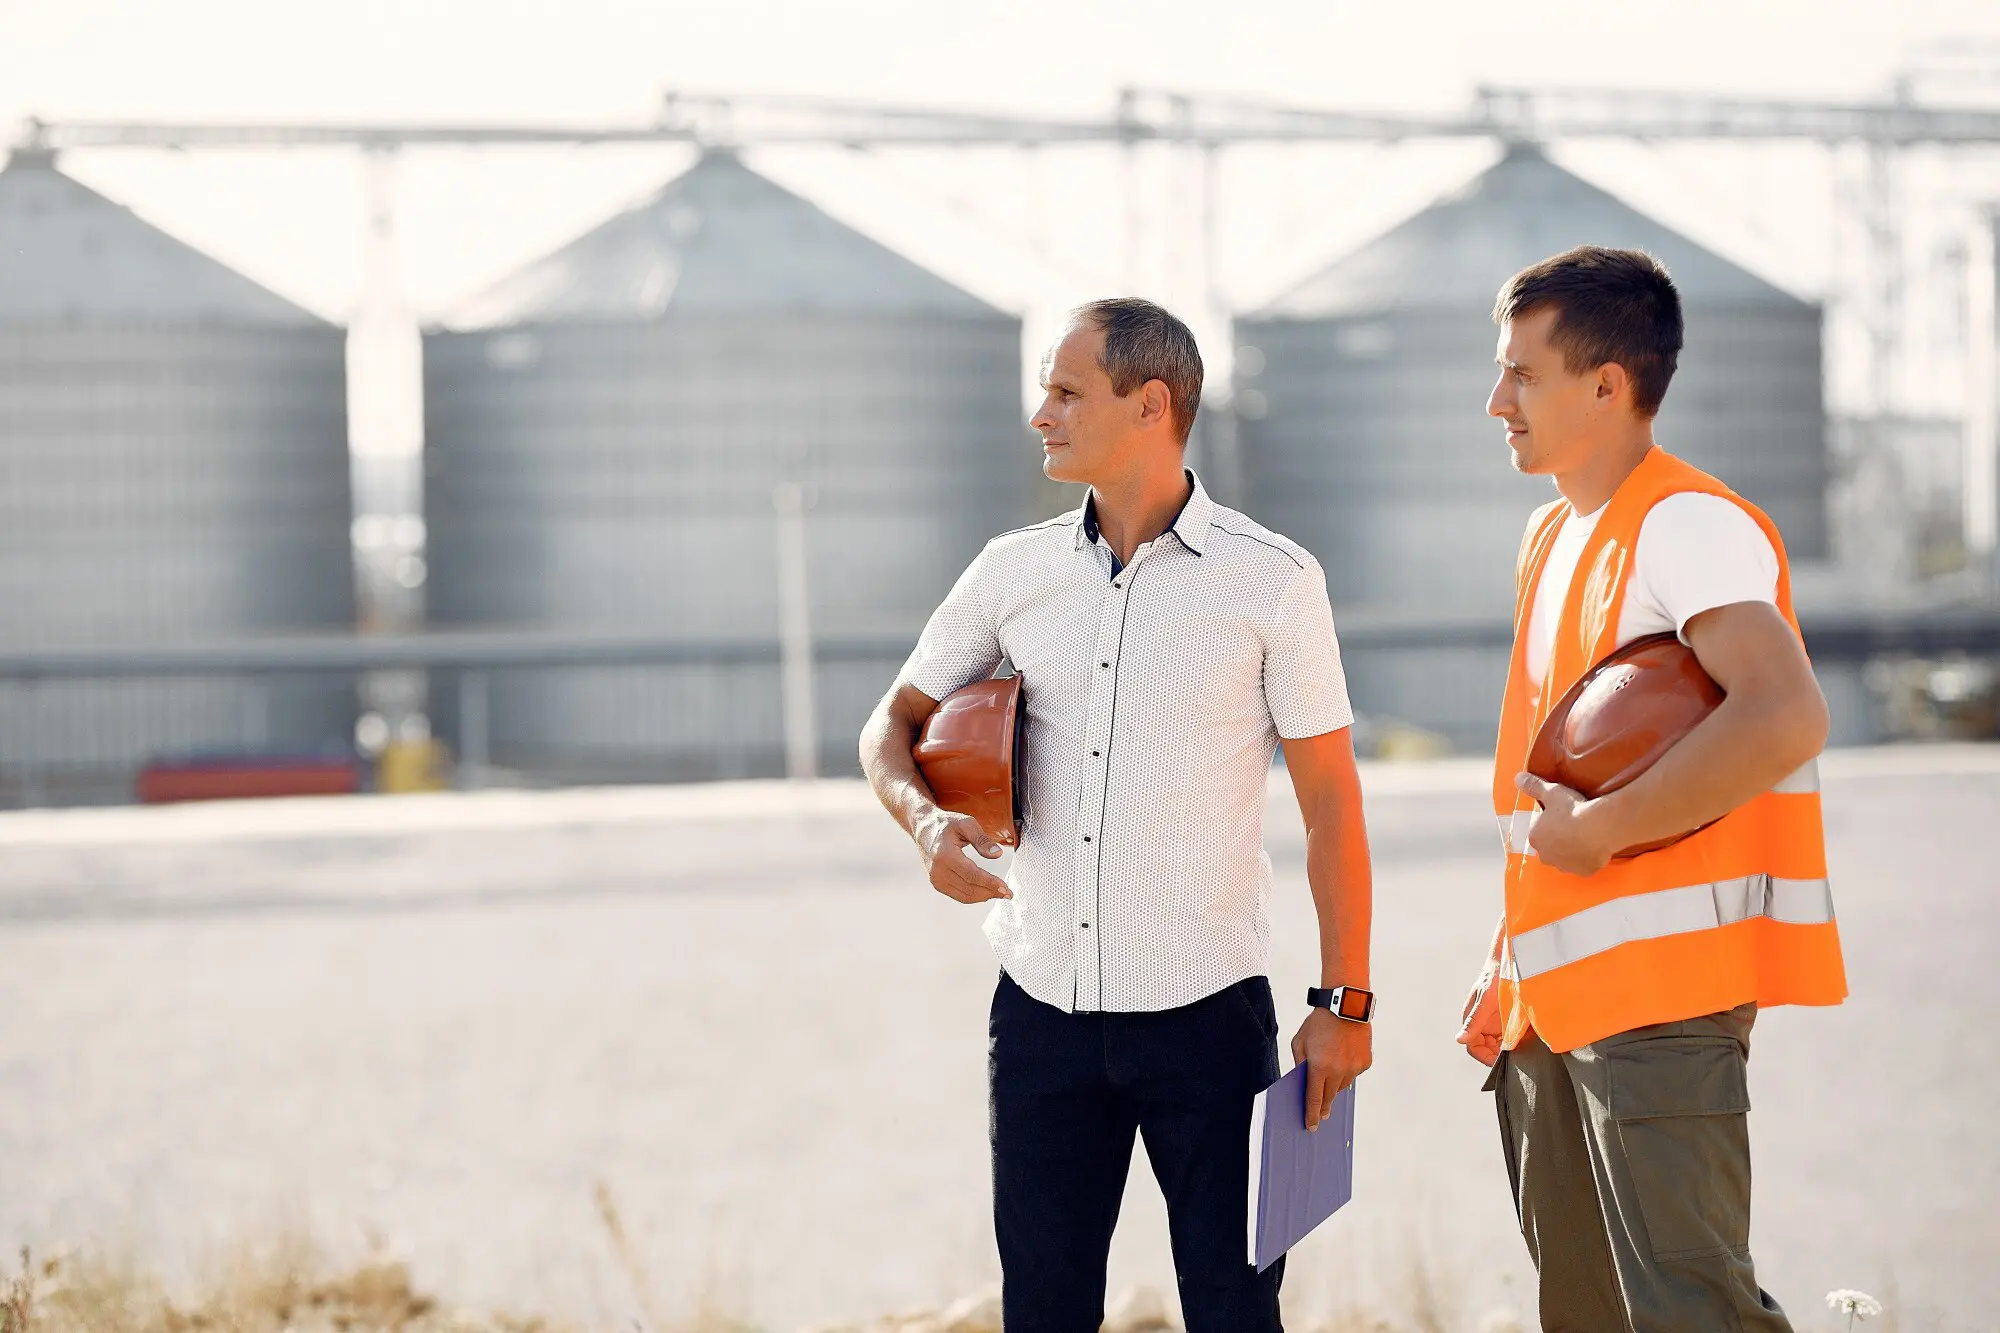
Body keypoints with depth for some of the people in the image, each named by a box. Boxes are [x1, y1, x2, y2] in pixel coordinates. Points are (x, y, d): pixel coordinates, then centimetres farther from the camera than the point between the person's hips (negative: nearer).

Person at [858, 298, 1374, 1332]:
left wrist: (1344, 1002, -6)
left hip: (1207, 1012, -3)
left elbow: (1331, 804, -2)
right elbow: (895, 724, 15)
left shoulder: (1271, 580, -5)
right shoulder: (1014, 571, 6)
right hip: (1042, 1006, 4)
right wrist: (925, 819, -8)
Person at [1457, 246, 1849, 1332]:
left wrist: (1598, 830, -22)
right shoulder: (1554, 532, 17)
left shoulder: (1685, 525, -12)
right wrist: (1511, 964, 20)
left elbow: (1783, 720, -29)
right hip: (1557, 995, 10)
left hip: (1659, 989, -9)